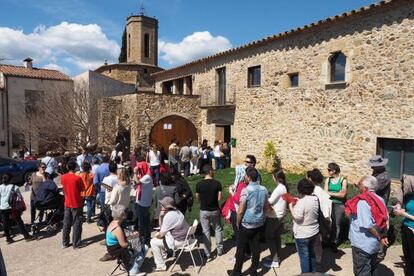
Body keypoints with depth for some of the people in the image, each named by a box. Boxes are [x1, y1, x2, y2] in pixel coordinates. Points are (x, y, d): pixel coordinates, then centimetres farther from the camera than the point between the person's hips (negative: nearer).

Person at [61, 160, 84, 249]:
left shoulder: (63, 177, -3)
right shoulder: (78, 178, -19)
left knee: (66, 224, 15)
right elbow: (82, 189, -7)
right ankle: (76, 243, 9)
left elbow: (63, 188, 10)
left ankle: (65, 242, 23)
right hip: (77, 204, -5)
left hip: (67, 203, 5)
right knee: (77, 224, 4)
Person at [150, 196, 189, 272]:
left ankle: (161, 266, 6)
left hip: (178, 241, -10)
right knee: (157, 236, 22)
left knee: (153, 242, -1)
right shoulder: (176, 212, 7)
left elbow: (161, 234, -16)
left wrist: (157, 236, 4)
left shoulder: (168, 216, -22)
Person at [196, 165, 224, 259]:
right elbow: (219, 198, -10)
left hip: (204, 211, 0)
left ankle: (207, 253, 16)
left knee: (206, 231, 10)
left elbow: (197, 198, -1)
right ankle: (220, 250, 28)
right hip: (215, 210, 1)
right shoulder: (217, 183, -12)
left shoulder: (199, 184, -11)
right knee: (218, 229, 19)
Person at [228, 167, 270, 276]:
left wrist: (238, 223, -3)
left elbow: (241, 211, -17)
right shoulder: (263, 189, -2)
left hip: (247, 224, -5)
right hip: (259, 224, 5)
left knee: (241, 249, 8)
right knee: (256, 247, 14)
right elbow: (267, 207, 9)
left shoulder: (246, 190, -20)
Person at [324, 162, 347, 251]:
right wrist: (337, 194, -12)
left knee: (337, 224, 6)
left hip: (339, 205, -2)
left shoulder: (343, 180, -6)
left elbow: (343, 194, -11)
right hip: (329, 204, 2)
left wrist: (330, 193, -9)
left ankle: (334, 243, 20)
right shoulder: (328, 180, 2)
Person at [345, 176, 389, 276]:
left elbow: (368, 225, -27)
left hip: (362, 244, -8)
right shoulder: (379, 200, 1)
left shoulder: (363, 202, -24)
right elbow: (384, 220, 4)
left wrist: (379, 237, -13)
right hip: (374, 244, 8)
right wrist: (383, 236, 7)